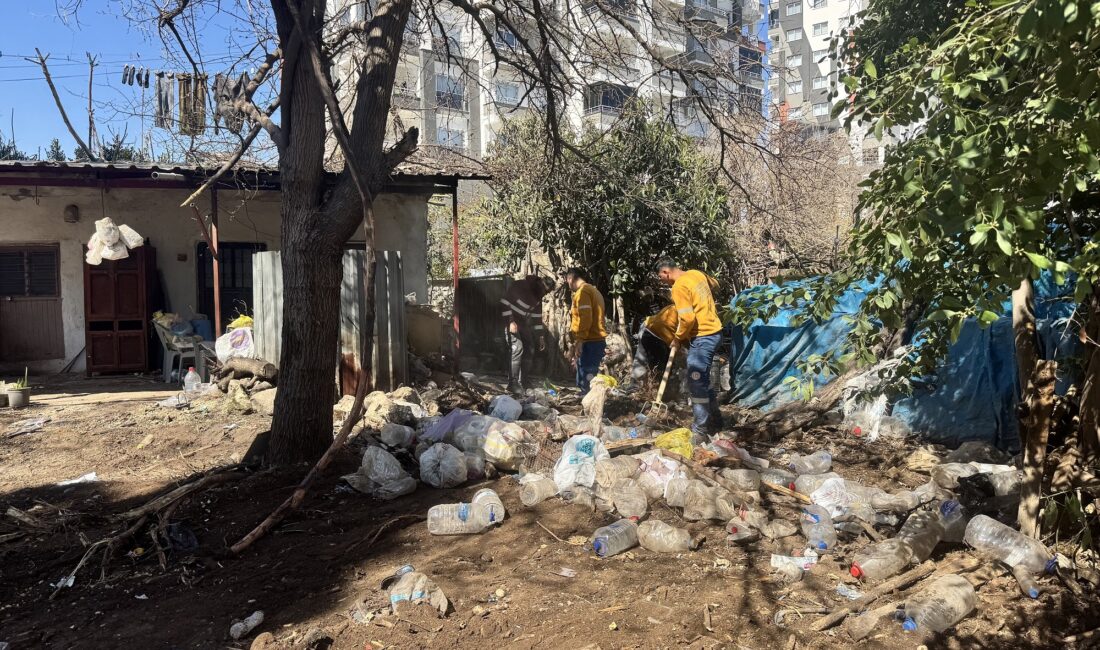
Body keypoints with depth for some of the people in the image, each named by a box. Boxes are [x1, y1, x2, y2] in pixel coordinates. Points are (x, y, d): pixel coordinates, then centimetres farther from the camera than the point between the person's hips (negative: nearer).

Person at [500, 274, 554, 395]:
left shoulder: (538, 296, 5)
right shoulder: (518, 286, -17)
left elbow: (537, 317, 11)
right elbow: (504, 302, -19)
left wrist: (541, 336, 8)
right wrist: (510, 321, -26)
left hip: (523, 324, 8)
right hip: (511, 322, -8)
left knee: (529, 351, 3)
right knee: (518, 349, -22)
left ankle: (523, 384, 10)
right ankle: (513, 384, -18)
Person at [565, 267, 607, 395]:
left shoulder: (582, 291, -8)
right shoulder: (593, 291, 23)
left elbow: (585, 317, -19)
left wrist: (579, 340, -19)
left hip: (590, 342, -10)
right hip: (597, 340, 10)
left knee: (586, 380, -12)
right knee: (588, 379, 12)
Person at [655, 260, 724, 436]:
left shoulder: (679, 286, -17)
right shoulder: (696, 273, 10)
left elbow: (687, 319, -22)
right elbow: (714, 285, 31)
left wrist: (678, 338, -6)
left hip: (702, 337, -9)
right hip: (714, 332, 9)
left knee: (696, 382, -5)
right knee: (702, 380, 18)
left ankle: (701, 427, 0)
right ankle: (715, 419, 26)